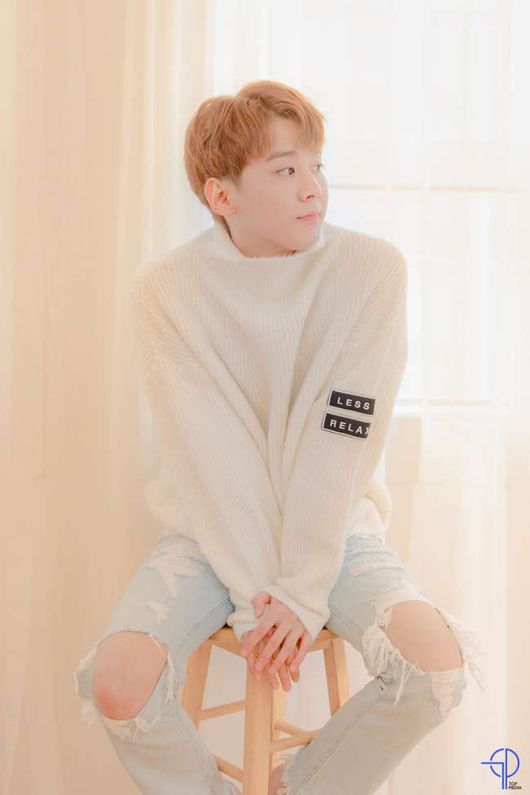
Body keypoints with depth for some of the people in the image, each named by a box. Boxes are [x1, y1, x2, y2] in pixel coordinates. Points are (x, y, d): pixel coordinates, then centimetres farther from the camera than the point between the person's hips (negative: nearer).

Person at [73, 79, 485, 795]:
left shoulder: (373, 269, -11)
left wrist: (304, 593, -18)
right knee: (116, 684, -23)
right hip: (211, 532, 0)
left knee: (437, 663, -24)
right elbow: (210, 450, -13)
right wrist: (254, 591, -18)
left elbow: (343, 444, -14)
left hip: (334, 526, 1)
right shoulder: (166, 288, -10)